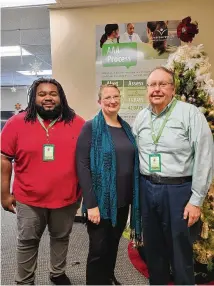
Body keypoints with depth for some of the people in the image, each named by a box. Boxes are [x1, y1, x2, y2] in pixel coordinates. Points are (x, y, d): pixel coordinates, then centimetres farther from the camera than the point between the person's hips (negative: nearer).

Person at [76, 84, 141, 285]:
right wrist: (91, 203, -19)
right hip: (101, 200, -5)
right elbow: (82, 166, -15)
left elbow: (133, 163, 12)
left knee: (113, 245, 22)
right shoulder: (90, 127, -9)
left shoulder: (126, 128, 8)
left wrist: (135, 197, 7)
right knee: (98, 249, 7)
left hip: (123, 200, 6)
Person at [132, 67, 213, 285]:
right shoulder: (141, 117, 7)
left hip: (178, 190, -5)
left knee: (180, 251, 10)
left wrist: (196, 199, -11)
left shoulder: (190, 113, -9)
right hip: (147, 189, 5)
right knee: (153, 247, 20)